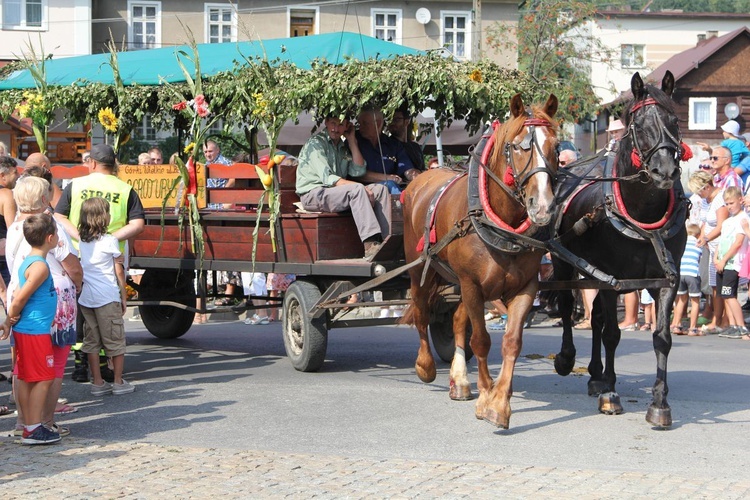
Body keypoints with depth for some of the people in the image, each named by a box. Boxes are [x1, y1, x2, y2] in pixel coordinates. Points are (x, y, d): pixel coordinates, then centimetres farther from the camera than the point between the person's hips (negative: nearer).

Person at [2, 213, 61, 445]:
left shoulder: (28, 262, 13)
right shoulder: (40, 266, -18)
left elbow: (19, 295, 16)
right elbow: (20, 298, -19)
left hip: (25, 331, 10)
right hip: (36, 332, -10)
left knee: (26, 379, 11)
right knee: (44, 379, -4)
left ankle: (29, 426, 17)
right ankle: (34, 429, -3)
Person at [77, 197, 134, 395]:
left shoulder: (79, 241, 5)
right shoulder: (110, 241, -9)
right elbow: (119, 272, -3)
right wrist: (124, 297, 5)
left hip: (85, 298, 5)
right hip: (108, 297, -5)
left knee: (91, 341, 10)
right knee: (115, 340, 5)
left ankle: (97, 383, 13)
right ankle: (118, 382, 9)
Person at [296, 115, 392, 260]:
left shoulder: (343, 147, 21)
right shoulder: (316, 143, -5)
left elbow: (358, 171, 6)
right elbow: (327, 178, -17)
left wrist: (352, 140, 6)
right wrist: (359, 187, -23)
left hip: (337, 192, 8)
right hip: (313, 195, -8)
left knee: (380, 189, -8)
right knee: (357, 190, -32)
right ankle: (370, 245, -43)